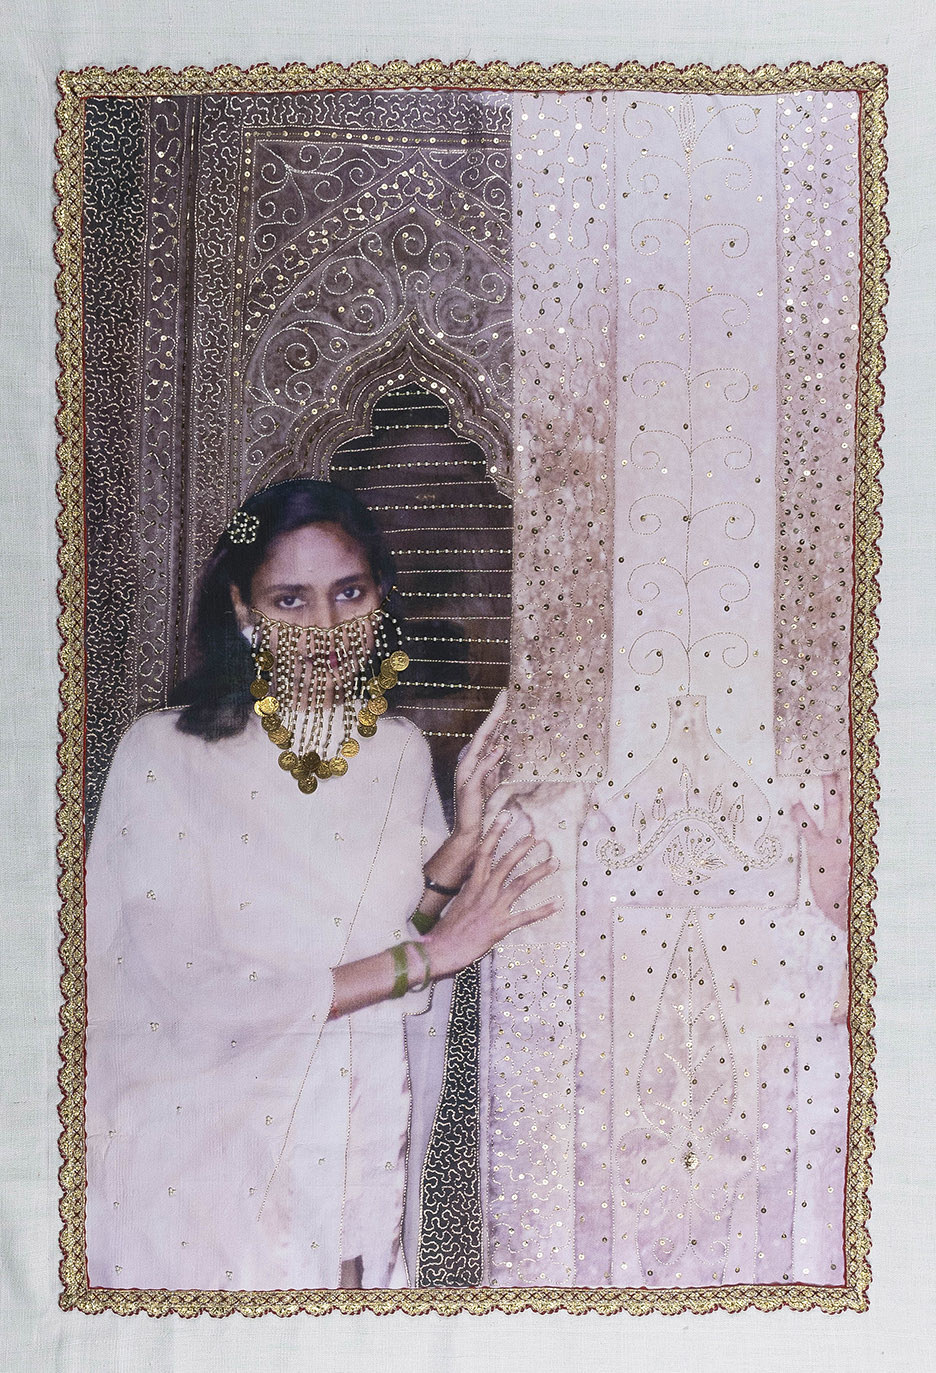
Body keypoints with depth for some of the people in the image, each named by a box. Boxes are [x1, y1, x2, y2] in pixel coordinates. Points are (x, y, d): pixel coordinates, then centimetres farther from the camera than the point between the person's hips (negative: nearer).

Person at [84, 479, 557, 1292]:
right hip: (198, 1151, -3)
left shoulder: (402, 752, -1)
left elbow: (402, 925, 4)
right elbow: (194, 996, -20)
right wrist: (418, 960, -18)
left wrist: (465, 838, -12)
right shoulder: (165, 754, -15)